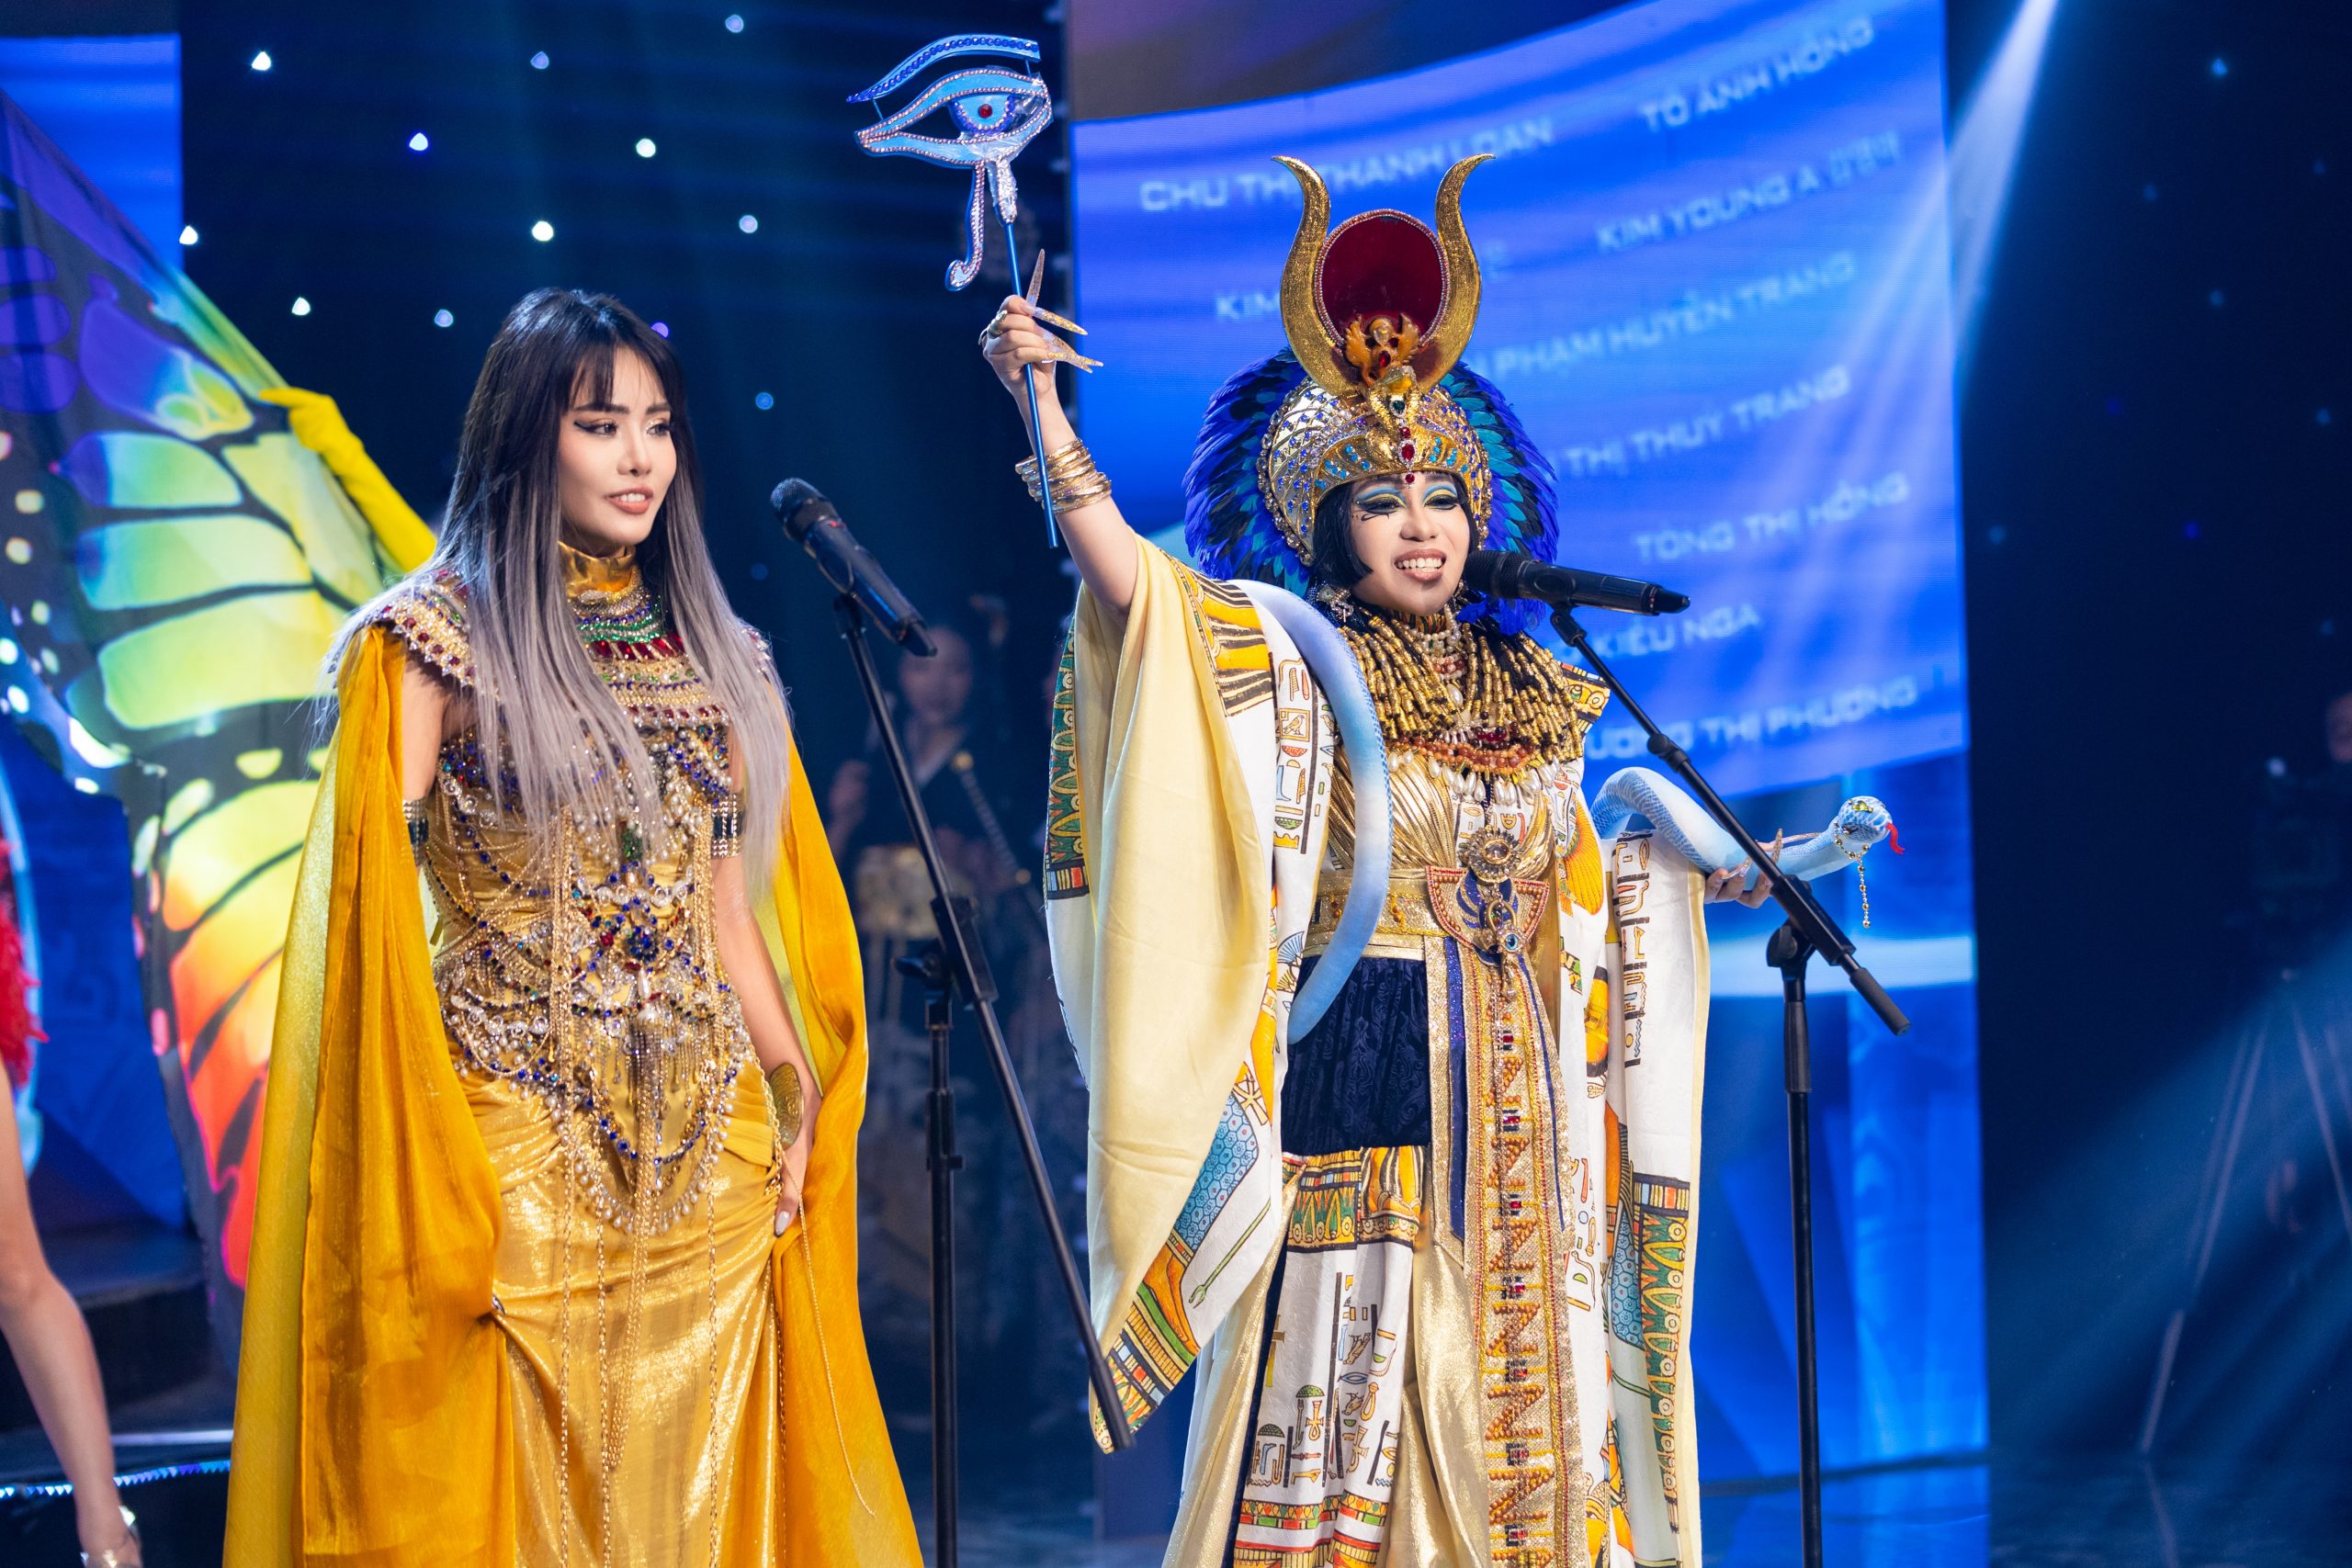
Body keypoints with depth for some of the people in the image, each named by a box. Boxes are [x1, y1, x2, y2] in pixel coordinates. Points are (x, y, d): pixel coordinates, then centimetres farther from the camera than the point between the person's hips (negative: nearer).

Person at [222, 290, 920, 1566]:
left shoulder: (709, 652, 13)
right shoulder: (436, 640, -3)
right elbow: (373, 909, -8)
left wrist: (799, 1100, 7)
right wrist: (422, 1183, -15)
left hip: (712, 1158, 5)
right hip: (520, 1158, -5)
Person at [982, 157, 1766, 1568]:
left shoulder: (1531, 696, 13)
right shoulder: (1289, 663, -3)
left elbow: (1587, 890, 23)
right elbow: (1122, 566, -17)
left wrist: (1769, 867, 26)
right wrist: (1041, 402, -26)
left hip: (1516, 1114, 5)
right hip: (1355, 1089, -5)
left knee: (1513, 1417, 7)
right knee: (1344, 1396, -4)